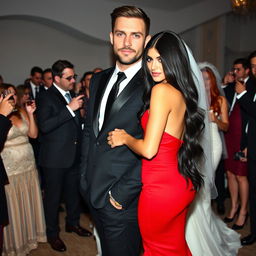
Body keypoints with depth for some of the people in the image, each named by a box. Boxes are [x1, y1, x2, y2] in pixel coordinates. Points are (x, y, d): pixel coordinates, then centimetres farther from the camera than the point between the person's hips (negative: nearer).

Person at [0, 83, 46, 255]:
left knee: (29, 202, 16)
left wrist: (30, 114, -8)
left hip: (28, 164, 5)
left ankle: (31, 235, 37)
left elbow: (33, 134, 2)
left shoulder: (22, 112, 5)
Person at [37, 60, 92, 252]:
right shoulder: (47, 97, -13)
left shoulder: (71, 95, 9)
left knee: (73, 191, 20)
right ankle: (52, 233, 26)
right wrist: (69, 108, -28)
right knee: (53, 196, 8)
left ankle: (73, 223, 40)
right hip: (55, 157, -7)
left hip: (73, 155, 7)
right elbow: (44, 126, -27)